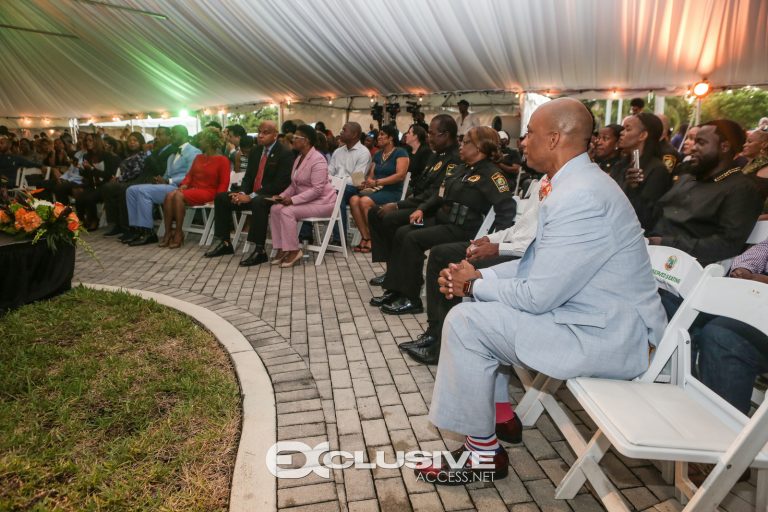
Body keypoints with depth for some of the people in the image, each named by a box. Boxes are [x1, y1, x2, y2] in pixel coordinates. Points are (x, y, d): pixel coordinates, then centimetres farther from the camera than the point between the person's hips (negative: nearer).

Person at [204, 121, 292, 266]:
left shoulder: (285, 153, -11)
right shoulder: (255, 151, 13)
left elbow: (280, 183, -20)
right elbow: (248, 176, 16)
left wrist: (252, 196, -23)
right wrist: (242, 193, -8)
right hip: (252, 195, 8)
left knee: (258, 202, -39)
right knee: (221, 197, 0)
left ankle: (259, 250, -34)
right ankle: (224, 243, 5)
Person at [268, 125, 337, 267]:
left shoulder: (318, 160, -18)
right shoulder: (299, 158, 12)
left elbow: (317, 190, -24)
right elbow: (294, 185, 17)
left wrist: (293, 200, -26)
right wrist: (282, 196, -2)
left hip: (322, 201, -9)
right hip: (307, 201, 9)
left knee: (287, 211, -26)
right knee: (275, 209, -10)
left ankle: (293, 251, -14)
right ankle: (281, 249, -7)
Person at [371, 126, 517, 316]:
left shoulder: (491, 174, -12)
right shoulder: (461, 169, 16)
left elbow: (507, 208, -22)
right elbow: (441, 196, 25)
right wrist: (423, 210, 12)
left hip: (462, 229, -9)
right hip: (441, 220, 9)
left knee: (413, 239, -21)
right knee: (401, 233, -2)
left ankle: (411, 299, -12)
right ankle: (394, 290, 0)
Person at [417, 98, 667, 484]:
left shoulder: (579, 197, -25)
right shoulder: (576, 182, 8)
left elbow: (537, 296, -25)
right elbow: (535, 264, 12)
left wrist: (473, 285, -9)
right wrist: (478, 277, -1)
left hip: (610, 337, -10)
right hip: (594, 315, 10)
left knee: (466, 320, -15)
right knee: (482, 301, 13)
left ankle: (483, 451, 3)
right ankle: (499, 410, 22)